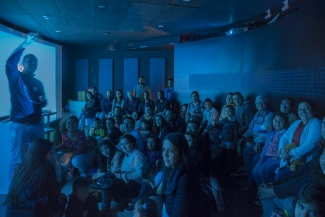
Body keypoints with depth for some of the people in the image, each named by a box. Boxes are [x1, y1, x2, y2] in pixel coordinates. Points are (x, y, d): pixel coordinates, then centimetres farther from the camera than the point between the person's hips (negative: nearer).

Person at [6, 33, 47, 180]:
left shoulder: (38, 83, 14)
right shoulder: (16, 78, -1)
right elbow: (10, 62, -21)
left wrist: (43, 100, -3)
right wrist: (25, 44, -29)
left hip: (37, 125, 6)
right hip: (20, 125, -5)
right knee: (17, 160, -2)